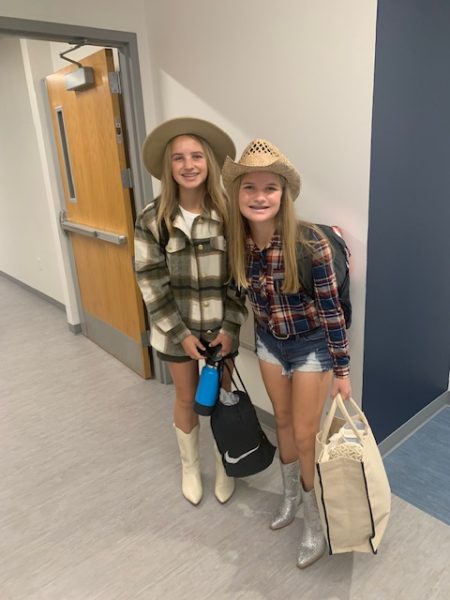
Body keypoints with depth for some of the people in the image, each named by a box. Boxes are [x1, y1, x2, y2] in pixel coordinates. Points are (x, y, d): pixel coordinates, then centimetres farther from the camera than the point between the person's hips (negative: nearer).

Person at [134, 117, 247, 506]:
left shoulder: (229, 212, -9)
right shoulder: (152, 219, -10)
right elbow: (151, 281, -8)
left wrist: (230, 327, -9)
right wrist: (180, 332, -10)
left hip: (222, 325, 0)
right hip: (176, 327, 0)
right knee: (187, 400, 17)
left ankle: (223, 467, 39)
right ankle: (190, 467, 41)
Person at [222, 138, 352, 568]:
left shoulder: (309, 241, -27)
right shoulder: (238, 241, -14)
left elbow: (331, 308, -19)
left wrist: (342, 371, -13)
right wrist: (263, 335, 13)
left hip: (311, 345, -4)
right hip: (269, 342, 5)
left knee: (305, 434, 7)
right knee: (283, 422, 21)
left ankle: (314, 519, 32)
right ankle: (290, 494, 46)